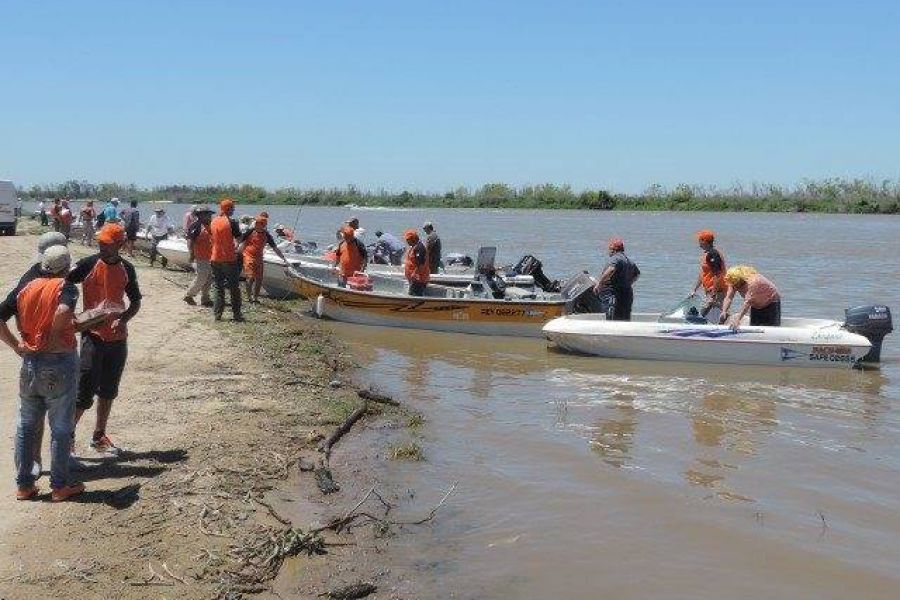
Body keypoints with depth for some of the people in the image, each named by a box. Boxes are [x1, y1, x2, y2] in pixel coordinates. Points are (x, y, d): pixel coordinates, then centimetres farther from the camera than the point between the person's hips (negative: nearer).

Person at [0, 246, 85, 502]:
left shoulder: (25, 287, 3)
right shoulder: (66, 288, -11)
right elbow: (63, 311, -33)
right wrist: (53, 336, -16)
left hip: (30, 363, 5)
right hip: (59, 364, -5)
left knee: (26, 425, 15)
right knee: (60, 428, 6)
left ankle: (23, 484, 21)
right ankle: (60, 486, 14)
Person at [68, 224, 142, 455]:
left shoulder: (126, 269, 3)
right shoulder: (88, 264, -8)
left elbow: (135, 301, 11)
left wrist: (124, 319, -9)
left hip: (118, 338, 4)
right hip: (93, 336, -4)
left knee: (109, 390, 13)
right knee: (85, 390, -6)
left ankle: (99, 436, 27)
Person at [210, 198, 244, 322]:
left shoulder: (213, 222, 4)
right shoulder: (231, 222, -13)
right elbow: (239, 238, -8)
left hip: (215, 259, 5)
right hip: (230, 259, -5)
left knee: (218, 288, 12)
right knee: (234, 288, 6)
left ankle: (217, 314, 10)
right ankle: (236, 314, 8)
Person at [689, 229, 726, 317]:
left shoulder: (712, 254, -16)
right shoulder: (705, 253, 16)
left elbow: (717, 275, -21)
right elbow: (702, 274, 24)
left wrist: (714, 294, -24)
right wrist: (694, 290, 24)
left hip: (717, 291, -10)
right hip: (709, 291, 10)